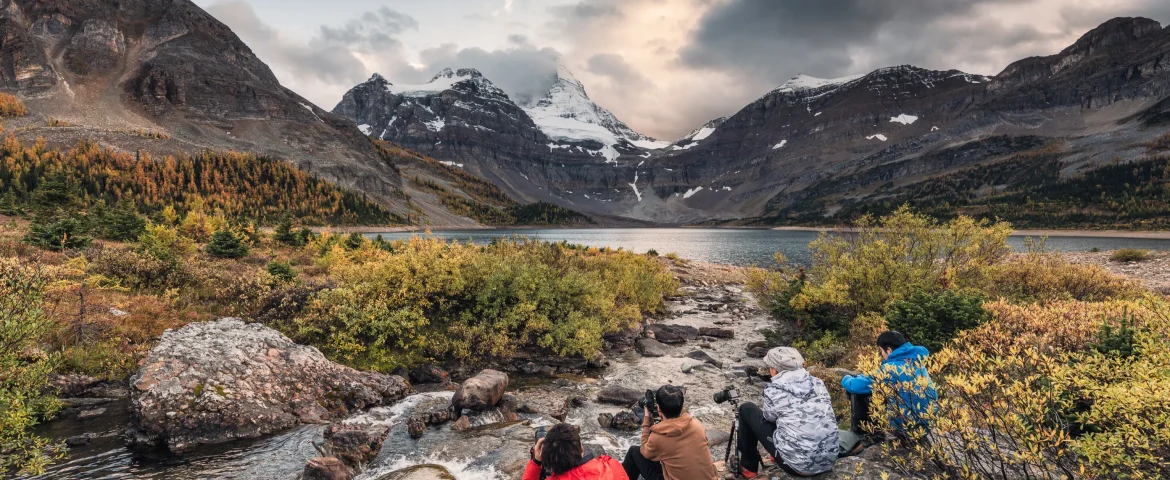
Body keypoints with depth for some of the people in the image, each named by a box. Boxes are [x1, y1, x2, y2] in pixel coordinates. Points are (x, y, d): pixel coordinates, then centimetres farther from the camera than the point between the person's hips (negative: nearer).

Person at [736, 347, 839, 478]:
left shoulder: (774, 390, -9)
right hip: (829, 461, 6)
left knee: (747, 410, 10)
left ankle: (748, 467, 22)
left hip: (796, 465, -5)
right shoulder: (818, 383, 4)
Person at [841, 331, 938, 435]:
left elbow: (856, 386, -17)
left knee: (858, 392, 1)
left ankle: (860, 430, 16)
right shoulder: (916, 360, 5)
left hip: (906, 425, -7)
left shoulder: (891, 368, -16)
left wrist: (847, 379, 7)